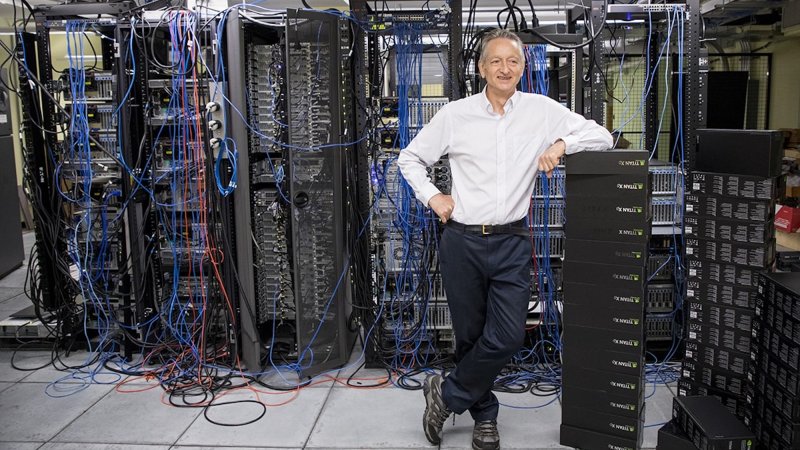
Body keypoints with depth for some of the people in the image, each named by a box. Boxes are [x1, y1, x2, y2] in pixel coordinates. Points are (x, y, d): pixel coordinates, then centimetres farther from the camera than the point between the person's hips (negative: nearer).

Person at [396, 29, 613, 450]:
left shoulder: (541, 110, 2)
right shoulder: (455, 114, 1)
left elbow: (602, 136, 2)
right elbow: (410, 157, 11)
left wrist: (561, 143, -14)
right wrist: (432, 197, -1)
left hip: (511, 243, 1)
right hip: (462, 241, 0)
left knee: (508, 336, -8)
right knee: (470, 335, 9)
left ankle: (446, 394, 17)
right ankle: (484, 415, 32)